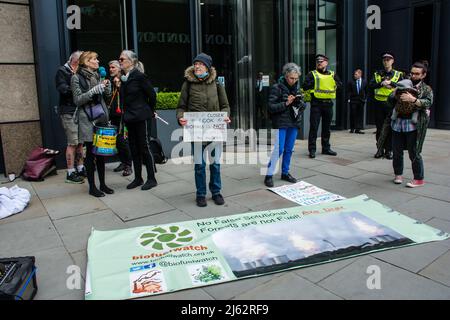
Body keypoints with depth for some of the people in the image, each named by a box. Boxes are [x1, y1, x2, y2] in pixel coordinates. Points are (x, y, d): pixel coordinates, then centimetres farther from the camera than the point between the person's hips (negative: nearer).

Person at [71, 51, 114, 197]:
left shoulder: (98, 76, 14)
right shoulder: (77, 78, -3)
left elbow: (108, 96, 16)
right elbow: (77, 100, -10)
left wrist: (107, 86, -3)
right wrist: (93, 91, -20)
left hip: (101, 117, 6)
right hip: (87, 119, -6)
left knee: (101, 152, 9)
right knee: (91, 152, -1)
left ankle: (102, 184, 19)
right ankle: (92, 187, 8)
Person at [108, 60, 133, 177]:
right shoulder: (111, 81, 15)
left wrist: (119, 86, -19)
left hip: (122, 114, -7)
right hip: (113, 114, 7)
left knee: (123, 139, -8)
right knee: (116, 140, 9)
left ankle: (128, 165, 0)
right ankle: (123, 162, 20)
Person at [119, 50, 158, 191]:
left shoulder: (140, 76, -11)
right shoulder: (123, 78, 10)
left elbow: (152, 94, -9)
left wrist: (150, 111, 2)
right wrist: (125, 114, 13)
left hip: (141, 117, -8)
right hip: (129, 118, 8)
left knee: (144, 147, -3)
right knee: (134, 148, 11)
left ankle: (152, 178, 7)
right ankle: (138, 178, 21)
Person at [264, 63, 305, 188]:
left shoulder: (297, 87, 9)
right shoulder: (277, 87, -8)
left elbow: (303, 106, 14)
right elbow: (271, 107, -12)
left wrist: (300, 102, -9)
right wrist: (286, 103, -21)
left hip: (294, 122, 6)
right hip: (281, 123, -6)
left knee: (289, 150, 11)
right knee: (279, 149, -7)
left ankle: (285, 173, 25)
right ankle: (269, 175, 3)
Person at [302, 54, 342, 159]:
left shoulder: (332, 74, 13)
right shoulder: (312, 74, 3)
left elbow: (340, 85, 17)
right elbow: (305, 87, -6)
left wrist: (335, 83, 0)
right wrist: (313, 82, -16)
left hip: (328, 104, 4)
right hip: (316, 104, -4)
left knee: (327, 127, 12)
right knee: (314, 127, -6)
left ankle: (326, 148, 22)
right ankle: (312, 149, -1)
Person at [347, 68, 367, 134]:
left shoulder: (364, 82, 6)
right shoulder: (351, 82, 0)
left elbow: (366, 91, 11)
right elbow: (348, 91, 2)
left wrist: (365, 98, 5)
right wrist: (349, 98, -5)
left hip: (361, 101, 2)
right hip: (353, 100, -2)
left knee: (360, 115, 1)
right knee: (353, 115, 1)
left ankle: (358, 129, 5)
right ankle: (352, 128, 11)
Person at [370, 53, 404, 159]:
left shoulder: (398, 74, 6)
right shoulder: (377, 74, 10)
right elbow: (371, 85, -4)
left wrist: (390, 83, -15)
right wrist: (381, 83, -17)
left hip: (391, 104, -1)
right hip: (379, 103, 1)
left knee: (390, 128, -1)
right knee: (379, 127, 5)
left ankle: (388, 150, 8)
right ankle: (380, 149, 13)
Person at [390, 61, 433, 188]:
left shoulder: (426, 89, 5)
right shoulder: (404, 85, 14)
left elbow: (428, 102, -13)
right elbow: (390, 100, 14)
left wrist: (413, 100, -27)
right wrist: (395, 94, -7)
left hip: (413, 125, -4)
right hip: (398, 123, 4)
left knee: (414, 153, -2)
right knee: (397, 151, 9)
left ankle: (419, 179, 12)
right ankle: (398, 174, 27)